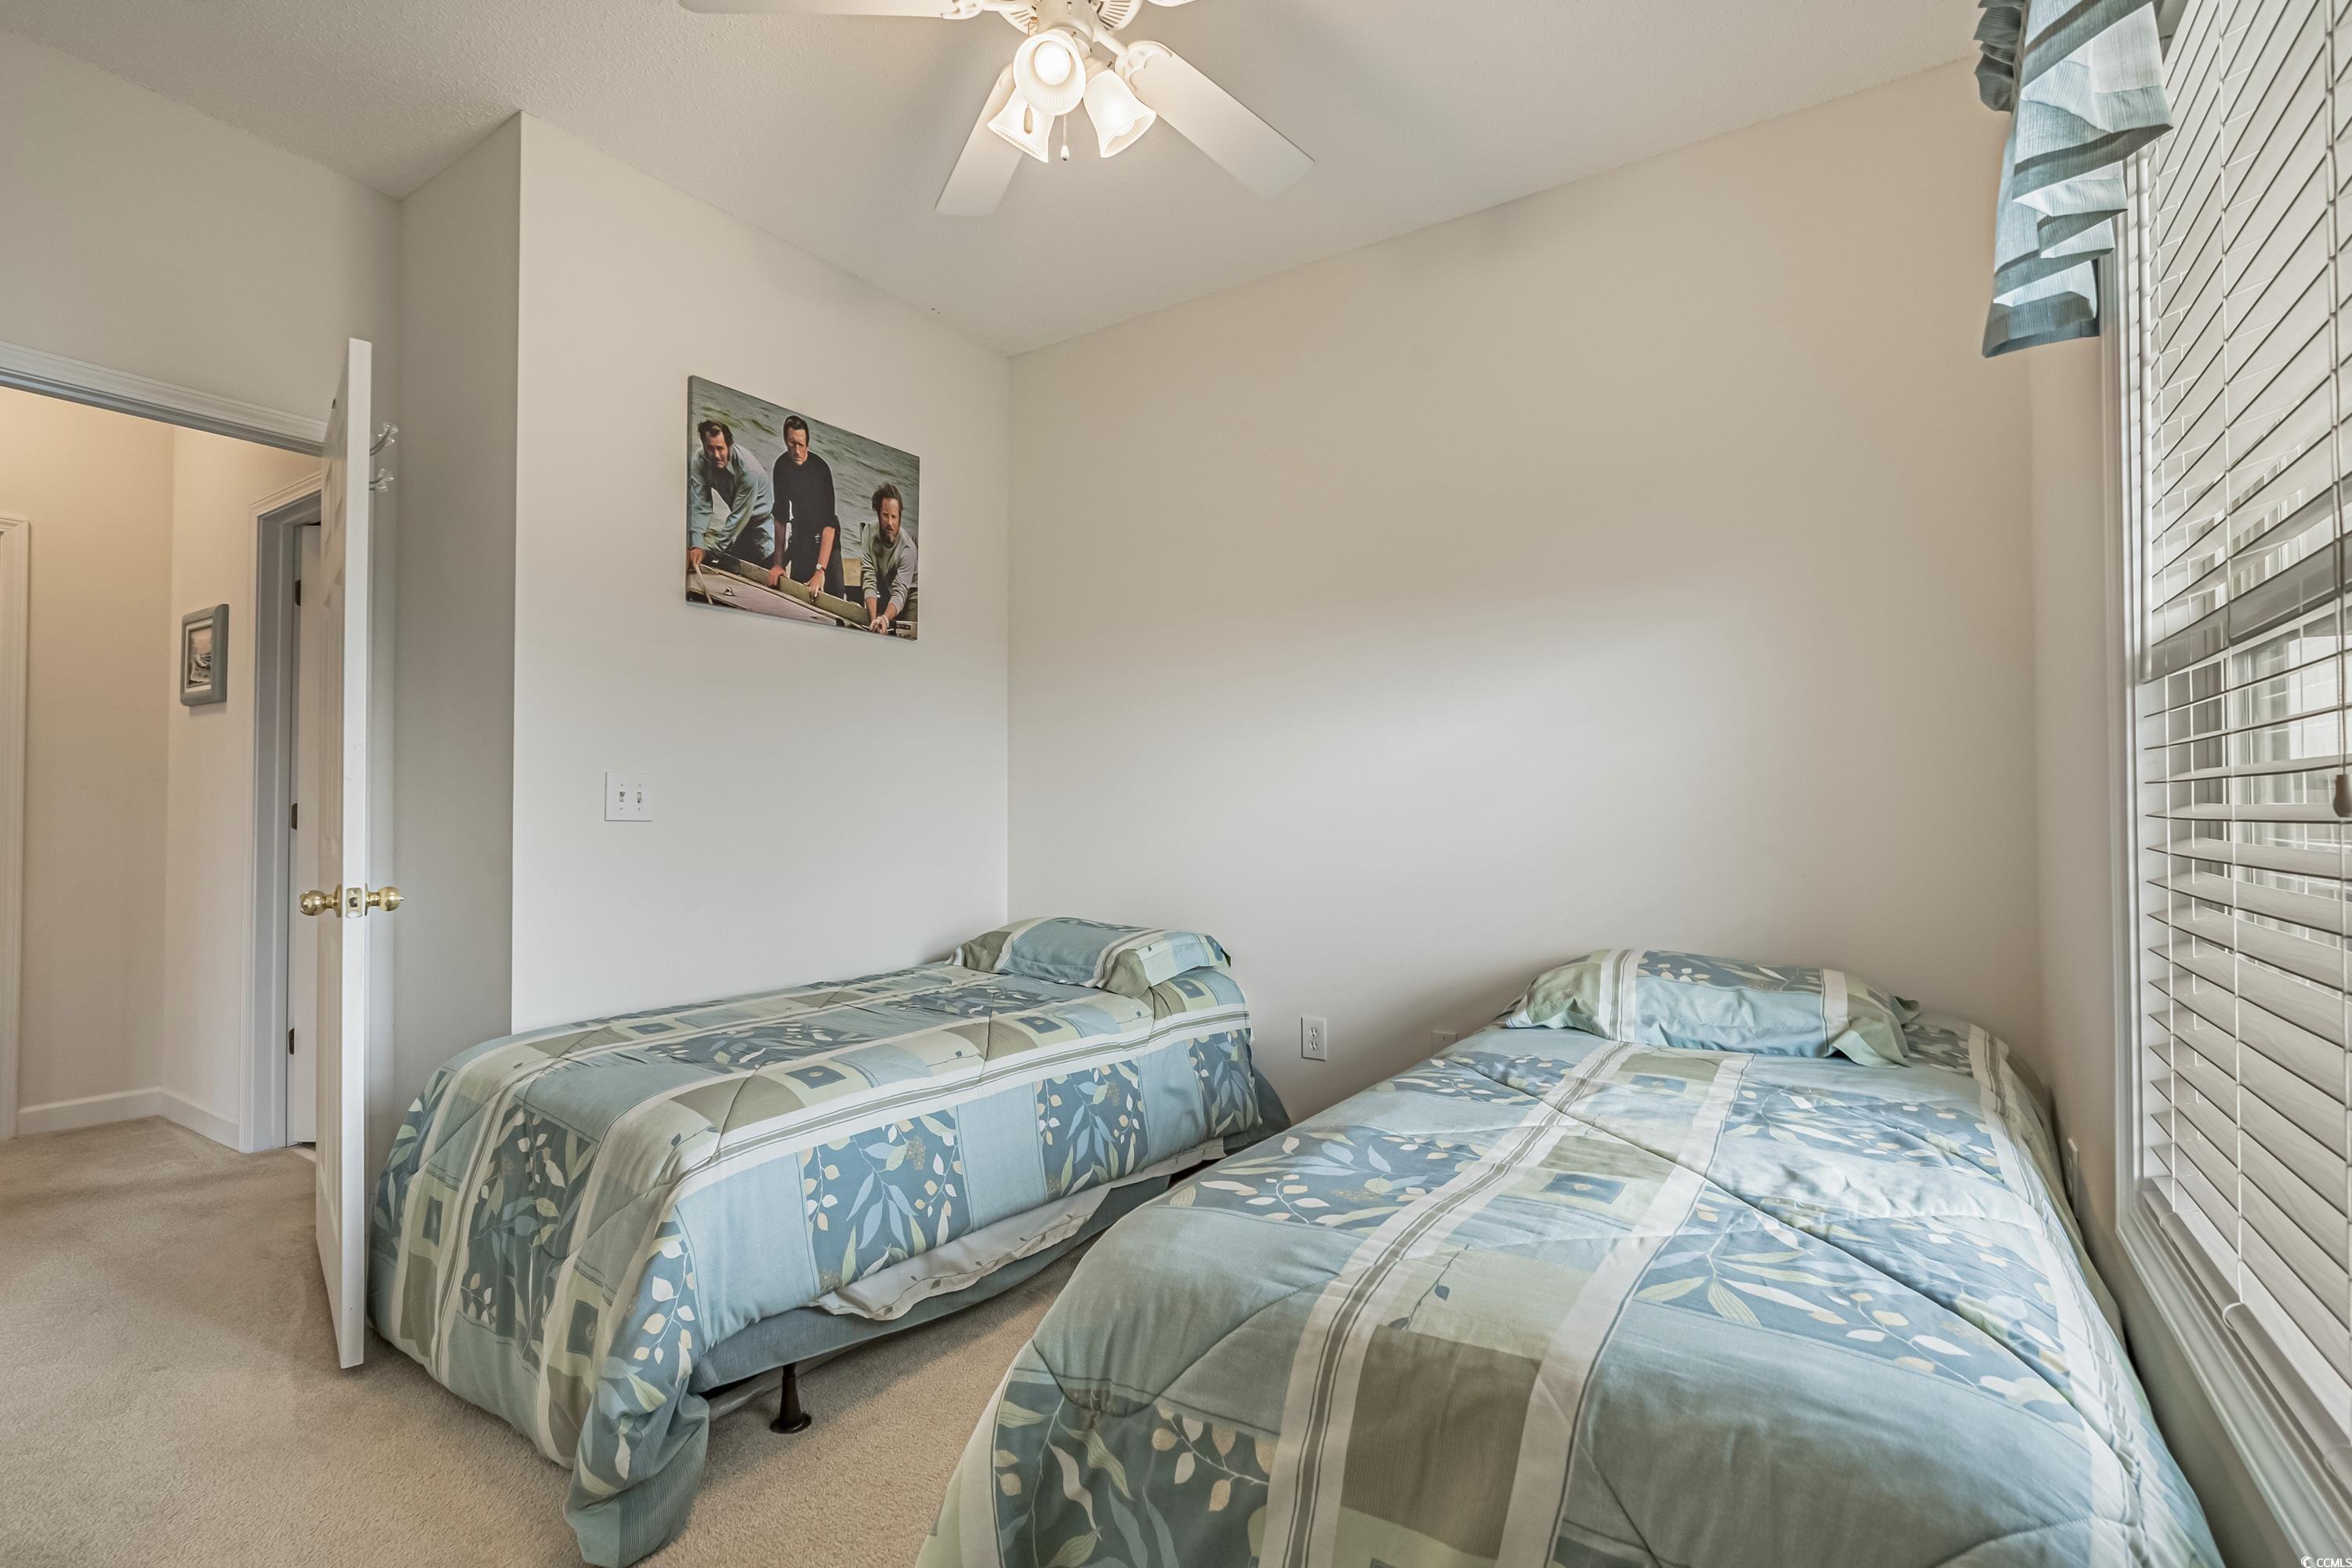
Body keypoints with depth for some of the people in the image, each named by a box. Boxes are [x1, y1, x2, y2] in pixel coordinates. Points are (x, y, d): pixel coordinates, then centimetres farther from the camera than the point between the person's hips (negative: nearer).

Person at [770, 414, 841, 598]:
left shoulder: (821, 469, -19)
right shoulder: (781, 465, -5)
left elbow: (829, 523, -24)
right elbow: (781, 516, -2)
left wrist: (820, 570, -33)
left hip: (824, 541, -3)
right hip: (799, 540, 4)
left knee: (834, 596, -14)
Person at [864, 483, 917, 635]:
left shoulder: (908, 548, -27)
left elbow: (900, 593, -34)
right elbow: (870, 581, -24)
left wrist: (885, 619, -55)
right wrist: (874, 620, -39)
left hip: (906, 599, -3)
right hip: (883, 598, 3)